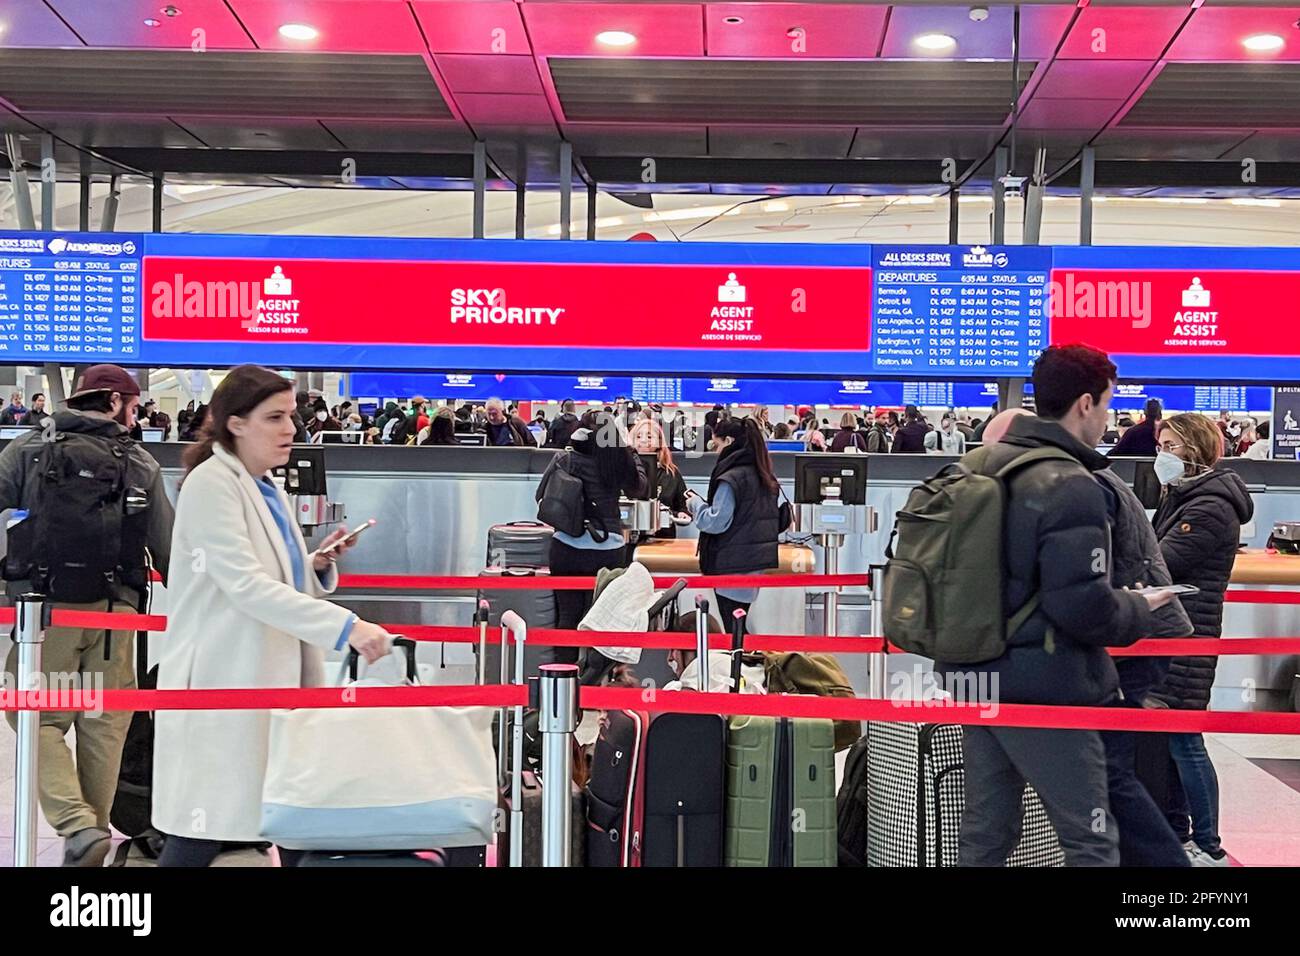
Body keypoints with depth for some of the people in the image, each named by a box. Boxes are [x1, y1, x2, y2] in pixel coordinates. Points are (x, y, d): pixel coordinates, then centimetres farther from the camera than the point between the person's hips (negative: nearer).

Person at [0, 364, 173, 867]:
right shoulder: (141, 465, 6)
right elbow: (168, 547, 6)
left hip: (45, 608, -2)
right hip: (115, 608, 2)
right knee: (104, 724, 11)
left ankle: (77, 825, -11)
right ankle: (94, 831, 19)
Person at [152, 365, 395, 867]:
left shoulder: (267, 488, 14)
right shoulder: (210, 484, -13)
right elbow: (246, 586, -24)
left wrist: (317, 566, 1)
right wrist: (346, 626, -29)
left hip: (276, 682, 9)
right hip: (222, 685, -9)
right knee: (202, 834, -3)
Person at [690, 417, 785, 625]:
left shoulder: (731, 479, -16)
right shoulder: (766, 477, 11)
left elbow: (715, 522, -19)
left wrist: (695, 504, 0)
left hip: (733, 566, -8)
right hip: (757, 562, 8)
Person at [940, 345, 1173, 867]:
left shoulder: (978, 467, 7)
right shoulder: (1070, 486, -19)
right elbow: (1083, 606, -22)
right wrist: (1139, 609, -3)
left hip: (976, 678, 8)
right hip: (1046, 689, -8)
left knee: (985, 830, 15)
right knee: (1091, 841, 2)